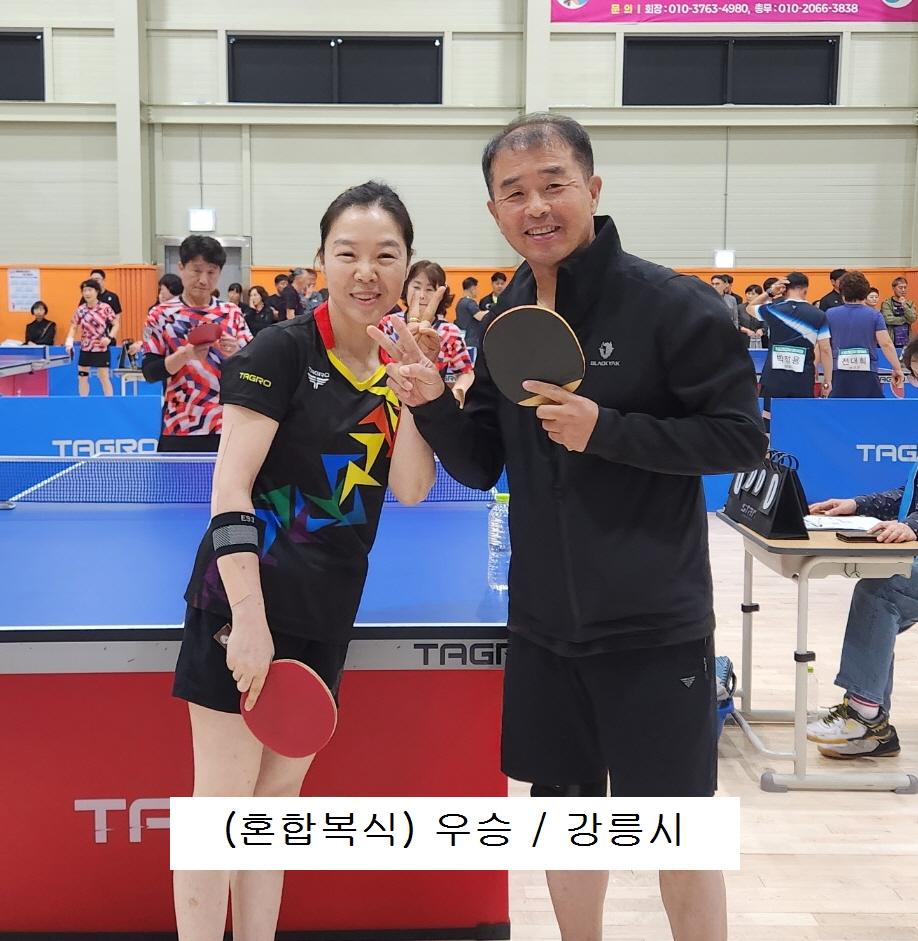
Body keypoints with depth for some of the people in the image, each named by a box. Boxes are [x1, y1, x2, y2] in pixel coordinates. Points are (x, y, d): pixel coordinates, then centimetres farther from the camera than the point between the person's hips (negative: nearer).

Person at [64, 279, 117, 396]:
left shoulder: (105, 308, -8)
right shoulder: (80, 310, 1)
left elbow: (116, 325, -2)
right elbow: (74, 327, 7)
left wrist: (109, 337, -18)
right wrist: (69, 342, -8)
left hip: (101, 348, -4)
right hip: (85, 348, 4)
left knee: (104, 377, -1)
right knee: (82, 377, 8)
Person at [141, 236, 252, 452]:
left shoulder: (232, 313, 8)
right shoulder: (162, 315, 3)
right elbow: (149, 372, -3)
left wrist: (235, 353, -17)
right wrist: (185, 354, -19)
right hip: (179, 430, -1)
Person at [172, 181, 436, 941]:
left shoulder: (395, 369, 7)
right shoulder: (284, 351, -12)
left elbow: (411, 489, -1)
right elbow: (230, 487, -16)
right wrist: (250, 621, -22)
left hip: (328, 613, 7)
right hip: (248, 601, -6)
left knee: (281, 793, 15)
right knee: (222, 800, 1)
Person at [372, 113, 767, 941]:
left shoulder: (673, 305, -12)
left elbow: (741, 436, -12)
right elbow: (482, 468, 8)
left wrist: (606, 430, -22)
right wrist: (433, 404, -11)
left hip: (652, 623, -5)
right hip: (543, 623, 5)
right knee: (565, 808, 18)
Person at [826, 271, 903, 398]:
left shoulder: (830, 314, 1)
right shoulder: (874, 315, -1)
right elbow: (886, 343, -7)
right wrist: (897, 368, -1)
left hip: (839, 374, 1)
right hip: (867, 373, -1)